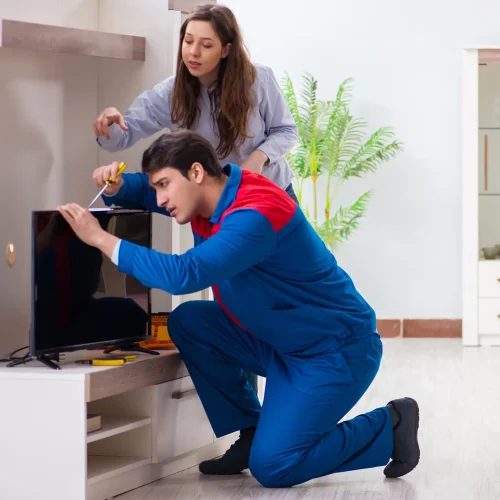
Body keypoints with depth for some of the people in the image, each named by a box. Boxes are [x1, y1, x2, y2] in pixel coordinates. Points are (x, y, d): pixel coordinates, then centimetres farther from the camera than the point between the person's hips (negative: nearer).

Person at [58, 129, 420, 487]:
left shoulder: (255, 215, -29)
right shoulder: (210, 194, 0)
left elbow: (184, 275, -39)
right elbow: (144, 189, 16)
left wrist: (102, 239, -35)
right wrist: (115, 185, -8)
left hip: (335, 350, -9)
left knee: (272, 467, -16)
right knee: (187, 322, -3)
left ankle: (390, 427, 3)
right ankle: (252, 433, 8)